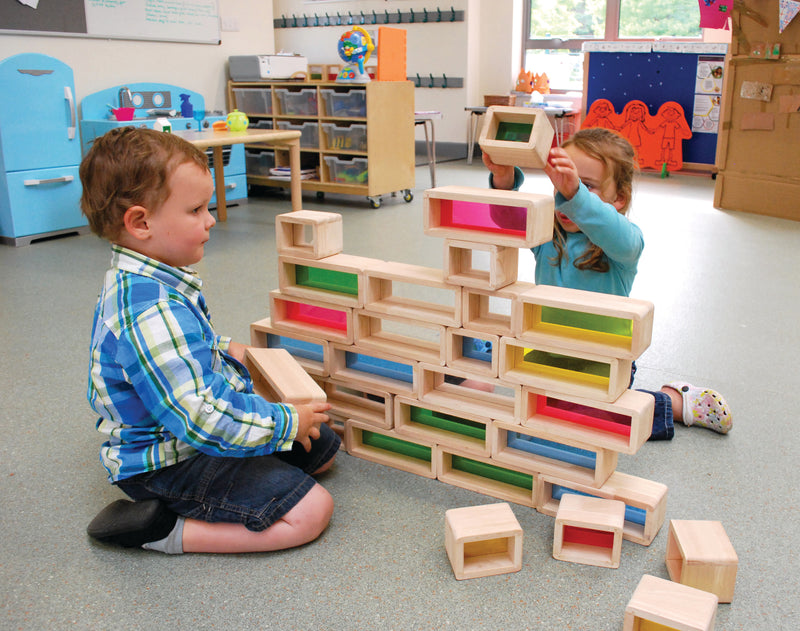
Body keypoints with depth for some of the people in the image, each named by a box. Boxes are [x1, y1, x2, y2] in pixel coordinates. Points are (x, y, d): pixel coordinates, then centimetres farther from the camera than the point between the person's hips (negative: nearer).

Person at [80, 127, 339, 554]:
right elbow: (203, 420, -35)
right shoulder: (151, 315, -33)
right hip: (167, 465, -10)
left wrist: (225, 350, 9)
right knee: (309, 511, -18)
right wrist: (289, 422, -22)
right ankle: (163, 530, -9)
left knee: (322, 448, 17)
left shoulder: (140, 284, 2)